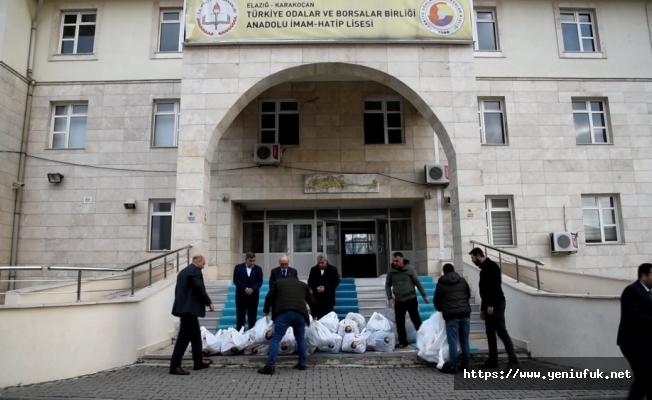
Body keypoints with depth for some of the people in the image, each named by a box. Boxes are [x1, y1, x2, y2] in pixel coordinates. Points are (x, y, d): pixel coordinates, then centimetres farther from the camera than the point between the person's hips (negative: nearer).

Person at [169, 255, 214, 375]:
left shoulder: (183, 271, 18)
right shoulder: (195, 270, -10)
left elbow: (178, 289, 20)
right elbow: (200, 289, -16)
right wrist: (209, 303, -5)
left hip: (184, 307, 10)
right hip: (189, 308, -10)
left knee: (196, 335, 17)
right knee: (184, 337, -8)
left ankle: (199, 362, 24)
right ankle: (175, 366, -7)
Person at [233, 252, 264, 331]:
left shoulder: (258, 269, 4)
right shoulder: (238, 267, 1)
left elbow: (260, 282, 0)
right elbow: (236, 280, -5)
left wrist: (252, 289, -17)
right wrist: (245, 289, -15)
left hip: (253, 296, 1)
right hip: (241, 295, -1)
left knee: (252, 316, 3)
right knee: (240, 316, 1)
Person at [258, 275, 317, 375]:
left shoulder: (278, 282, 27)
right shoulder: (303, 285, 30)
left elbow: (269, 297, 20)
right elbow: (312, 302, 32)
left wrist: (265, 311, 32)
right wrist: (314, 315, 47)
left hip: (283, 313, -2)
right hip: (300, 314, 2)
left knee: (276, 339, 0)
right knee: (301, 339, 21)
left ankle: (269, 367, -4)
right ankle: (302, 364, 23)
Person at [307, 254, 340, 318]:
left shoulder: (333, 269, 1)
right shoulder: (313, 269, 7)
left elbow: (336, 282, -4)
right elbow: (310, 282, 6)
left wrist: (325, 288, -14)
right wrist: (316, 288, -14)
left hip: (329, 298, -1)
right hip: (317, 298, 1)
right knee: (318, 317, 0)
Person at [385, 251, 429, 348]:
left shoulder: (409, 269, -9)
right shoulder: (391, 271, -3)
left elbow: (418, 283, -4)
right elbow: (387, 285, 6)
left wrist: (424, 295, -4)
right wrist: (390, 298, -5)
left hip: (411, 300, -2)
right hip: (398, 301, 3)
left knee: (416, 320, 3)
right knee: (400, 322, 5)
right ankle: (403, 341, 18)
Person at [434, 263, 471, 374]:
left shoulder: (441, 283, 5)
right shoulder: (462, 280, 14)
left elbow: (437, 300, 11)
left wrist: (441, 309, 32)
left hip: (451, 315, -4)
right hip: (465, 313, 4)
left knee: (453, 342, -1)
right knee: (465, 341, 11)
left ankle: (453, 367, 2)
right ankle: (465, 365, 18)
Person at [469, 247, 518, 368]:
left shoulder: (492, 266, -10)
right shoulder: (484, 268, 19)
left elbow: (495, 286, -20)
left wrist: (491, 305, -23)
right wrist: (482, 309, 21)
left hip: (496, 304, -10)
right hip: (489, 305, 10)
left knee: (501, 331, -12)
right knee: (490, 332, 9)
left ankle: (513, 359, -11)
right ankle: (493, 360, 14)